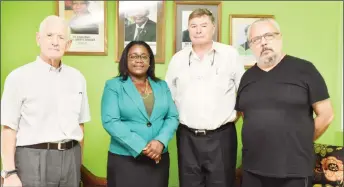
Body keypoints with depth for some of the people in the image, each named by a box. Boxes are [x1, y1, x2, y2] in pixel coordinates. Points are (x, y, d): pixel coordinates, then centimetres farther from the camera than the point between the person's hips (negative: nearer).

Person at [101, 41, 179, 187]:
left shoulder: (162, 86, 10)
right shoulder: (113, 85, -1)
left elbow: (172, 117, 4)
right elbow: (110, 121, -11)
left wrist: (161, 141, -15)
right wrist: (141, 147, -17)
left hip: (158, 159, 3)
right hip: (124, 159, -3)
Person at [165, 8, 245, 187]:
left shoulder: (230, 54, -1)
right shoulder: (178, 59, 6)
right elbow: (168, 95, 14)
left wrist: (237, 113, -1)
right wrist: (175, 118, 7)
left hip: (221, 135, -2)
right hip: (187, 136, 2)